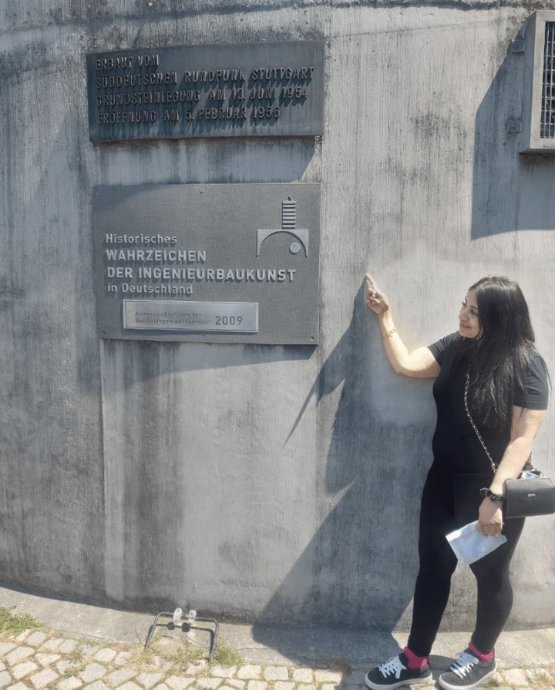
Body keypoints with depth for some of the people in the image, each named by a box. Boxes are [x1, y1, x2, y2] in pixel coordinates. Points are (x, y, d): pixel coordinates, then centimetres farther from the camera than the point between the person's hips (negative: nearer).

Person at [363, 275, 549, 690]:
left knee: (489, 573, 15)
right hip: (444, 479, 6)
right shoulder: (456, 347, 0)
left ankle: (482, 656, 40)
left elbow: (523, 437, -19)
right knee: (433, 567, 13)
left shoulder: (526, 365, -17)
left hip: (492, 486, -5)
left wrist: (496, 496, -23)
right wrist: (385, 318, -4)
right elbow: (405, 364, -1)